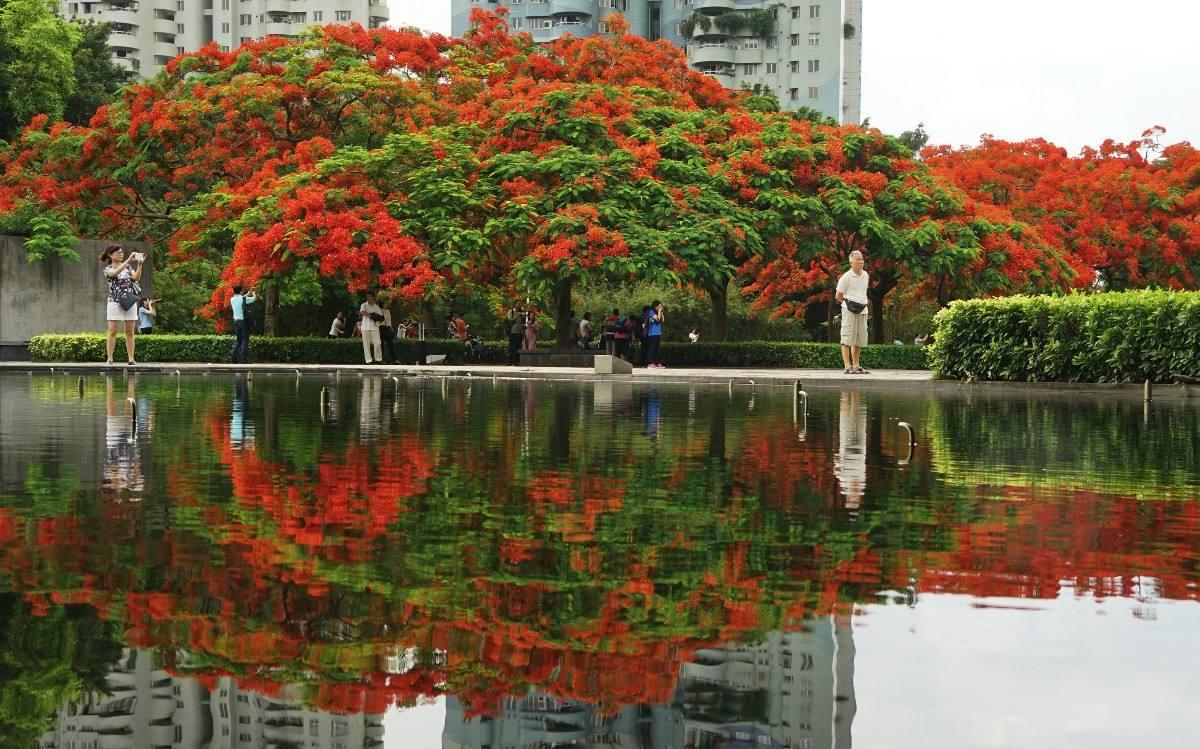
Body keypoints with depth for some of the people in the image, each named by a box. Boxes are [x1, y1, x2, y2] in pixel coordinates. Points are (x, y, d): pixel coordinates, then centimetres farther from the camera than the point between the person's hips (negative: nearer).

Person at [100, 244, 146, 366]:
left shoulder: (128, 267, 12)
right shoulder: (108, 268, 2)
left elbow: (136, 278, -4)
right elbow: (115, 273, -22)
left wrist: (140, 264, -19)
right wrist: (128, 260, -26)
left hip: (130, 302, 3)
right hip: (115, 302, -3)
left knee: (130, 332, 3)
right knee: (113, 332, -3)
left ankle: (131, 359, 4)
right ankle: (109, 359, -2)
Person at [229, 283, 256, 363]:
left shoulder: (232, 299, 7)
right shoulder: (244, 299, -11)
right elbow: (254, 298, 3)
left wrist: (249, 293, 36)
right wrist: (253, 293, 25)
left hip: (236, 321, 6)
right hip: (243, 321, -6)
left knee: (238, 340, 14)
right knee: (245, 340, -3)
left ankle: (233, 358, 5)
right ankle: (244, 359, -8)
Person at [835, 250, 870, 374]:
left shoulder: (866, 276, 12)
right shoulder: (846, 277, -8)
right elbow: (839, 296, -3)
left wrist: (865, 303, 13)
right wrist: (849, 304, -3)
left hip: (862, 311, 7)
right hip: (850, 311, -7)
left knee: (859, 340, 10)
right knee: (847, 339, -8)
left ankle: (856, 366, 17)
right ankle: (848, 366, -11)